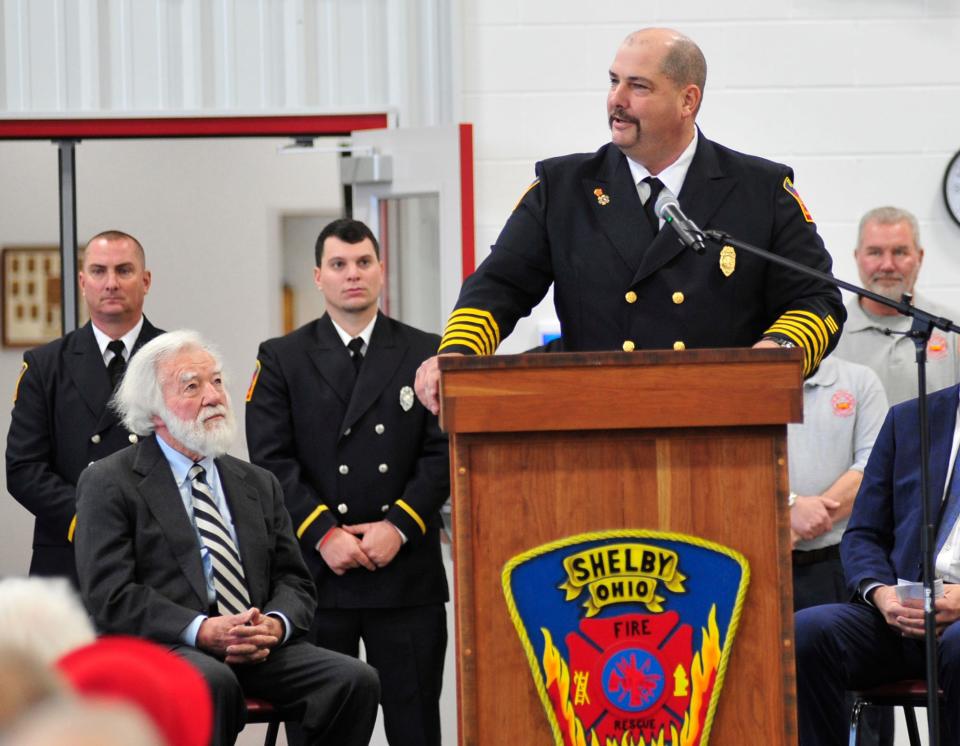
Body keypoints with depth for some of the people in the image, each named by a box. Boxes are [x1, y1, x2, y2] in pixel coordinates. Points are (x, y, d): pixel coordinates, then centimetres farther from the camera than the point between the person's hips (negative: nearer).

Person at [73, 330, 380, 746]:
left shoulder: (259, 485, 22)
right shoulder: (109, 484, 4)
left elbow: (294, 582, 18)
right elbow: (109, 597, -6)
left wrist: (276, 624, -7)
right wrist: (201, 630, -19)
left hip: (259, 648, 5)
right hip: (159, 648, -5)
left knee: (355, 680, -22)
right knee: (213, 682, -39)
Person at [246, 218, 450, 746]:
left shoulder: (425, 355, 9)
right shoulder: (281, 360, 8)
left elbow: (443, 452, 2)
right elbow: (271, 459, -1)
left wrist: (399, 526, -10)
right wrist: (324, 533, -11)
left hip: (406, 570, 0)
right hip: (316, 571, 0)